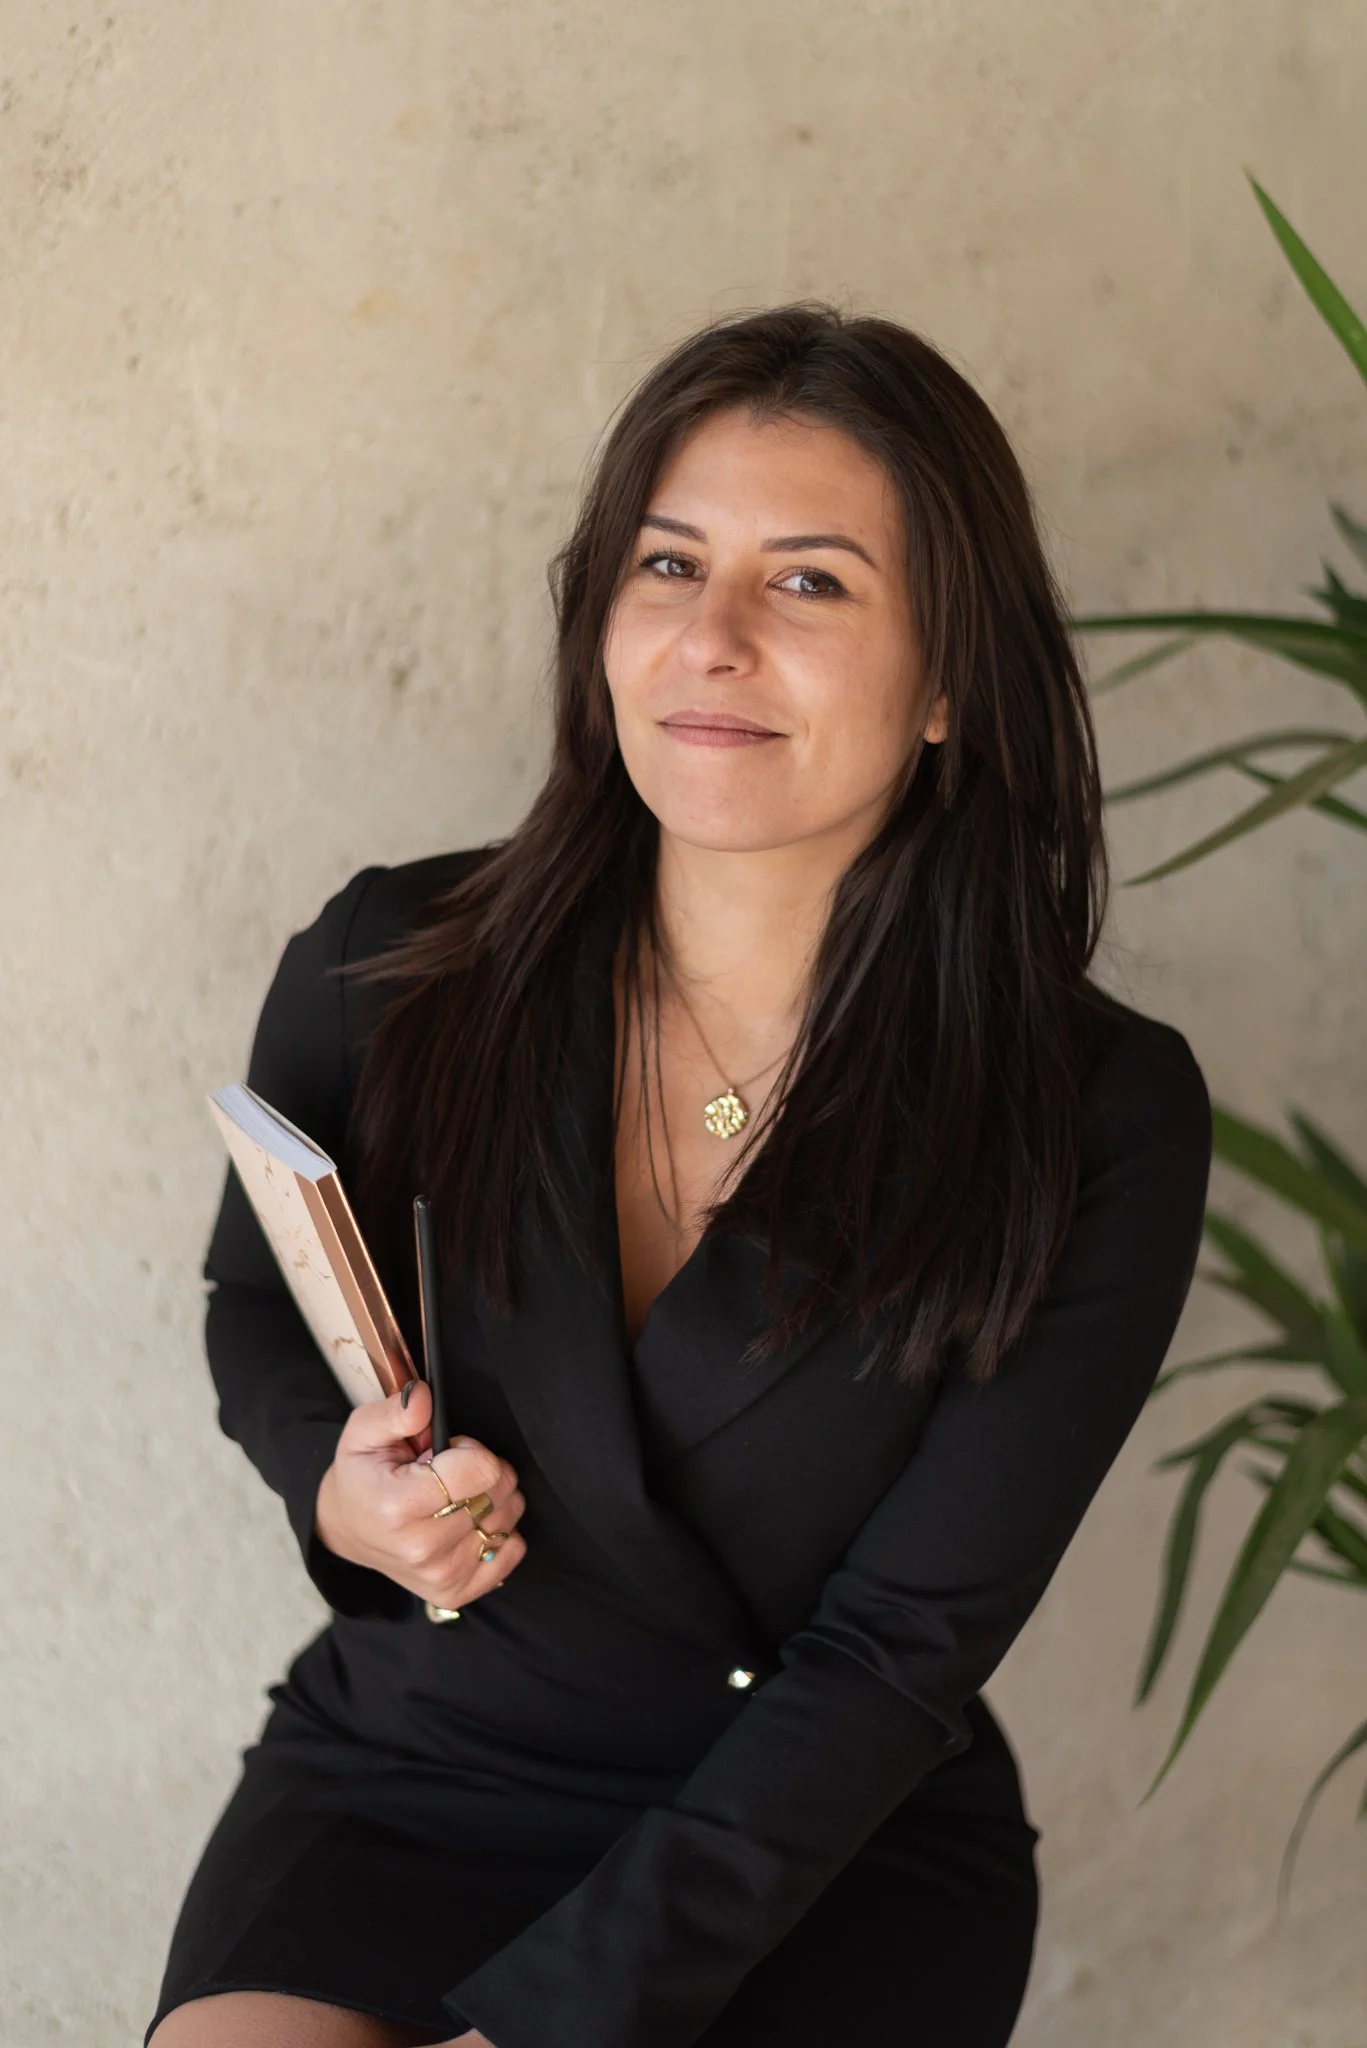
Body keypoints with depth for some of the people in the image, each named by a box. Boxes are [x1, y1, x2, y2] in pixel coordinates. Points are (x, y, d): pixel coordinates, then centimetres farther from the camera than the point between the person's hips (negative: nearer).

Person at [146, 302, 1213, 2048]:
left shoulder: (1098, 1123, -12)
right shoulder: (383, 974, -6)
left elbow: (903, 1645, -12)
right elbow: (253, 1307, 13)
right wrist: (338, 1486, -11)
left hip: (841, 1857, -1)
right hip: (404, 1769, 2)